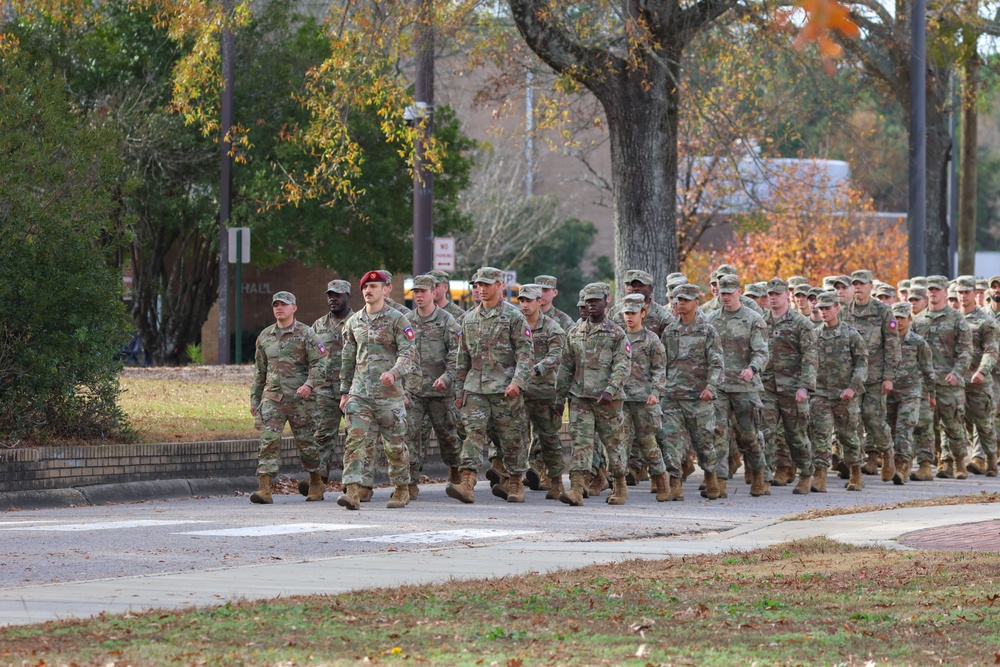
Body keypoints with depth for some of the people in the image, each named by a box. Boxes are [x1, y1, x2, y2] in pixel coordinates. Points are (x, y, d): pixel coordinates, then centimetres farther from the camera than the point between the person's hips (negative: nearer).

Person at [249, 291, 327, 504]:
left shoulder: (306, 334, -2)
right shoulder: (265, 336, 13)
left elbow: (319, 363, -8)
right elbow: (259, 370, 20)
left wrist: (309, 384, -24)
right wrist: (254, 399, 18)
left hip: (300, 398, -3)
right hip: (272, 397, 3)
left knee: (306, 442, 7)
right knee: (268, 440, -11)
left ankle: (316, 485, 25)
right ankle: (264, 488, -18)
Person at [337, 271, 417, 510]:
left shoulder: (397, 320, -2)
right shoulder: (354, 322, 13)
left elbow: (408, 354, -10)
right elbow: (347, 359, 19)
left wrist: (394, 373, -28)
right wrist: (344, 392, 17)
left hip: (388, 392, -4)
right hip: (359, 392, 4)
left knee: (394, 444, 5)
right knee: (356, 439, -11)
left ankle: (402, 490, 22)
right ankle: (352, 492, -19)